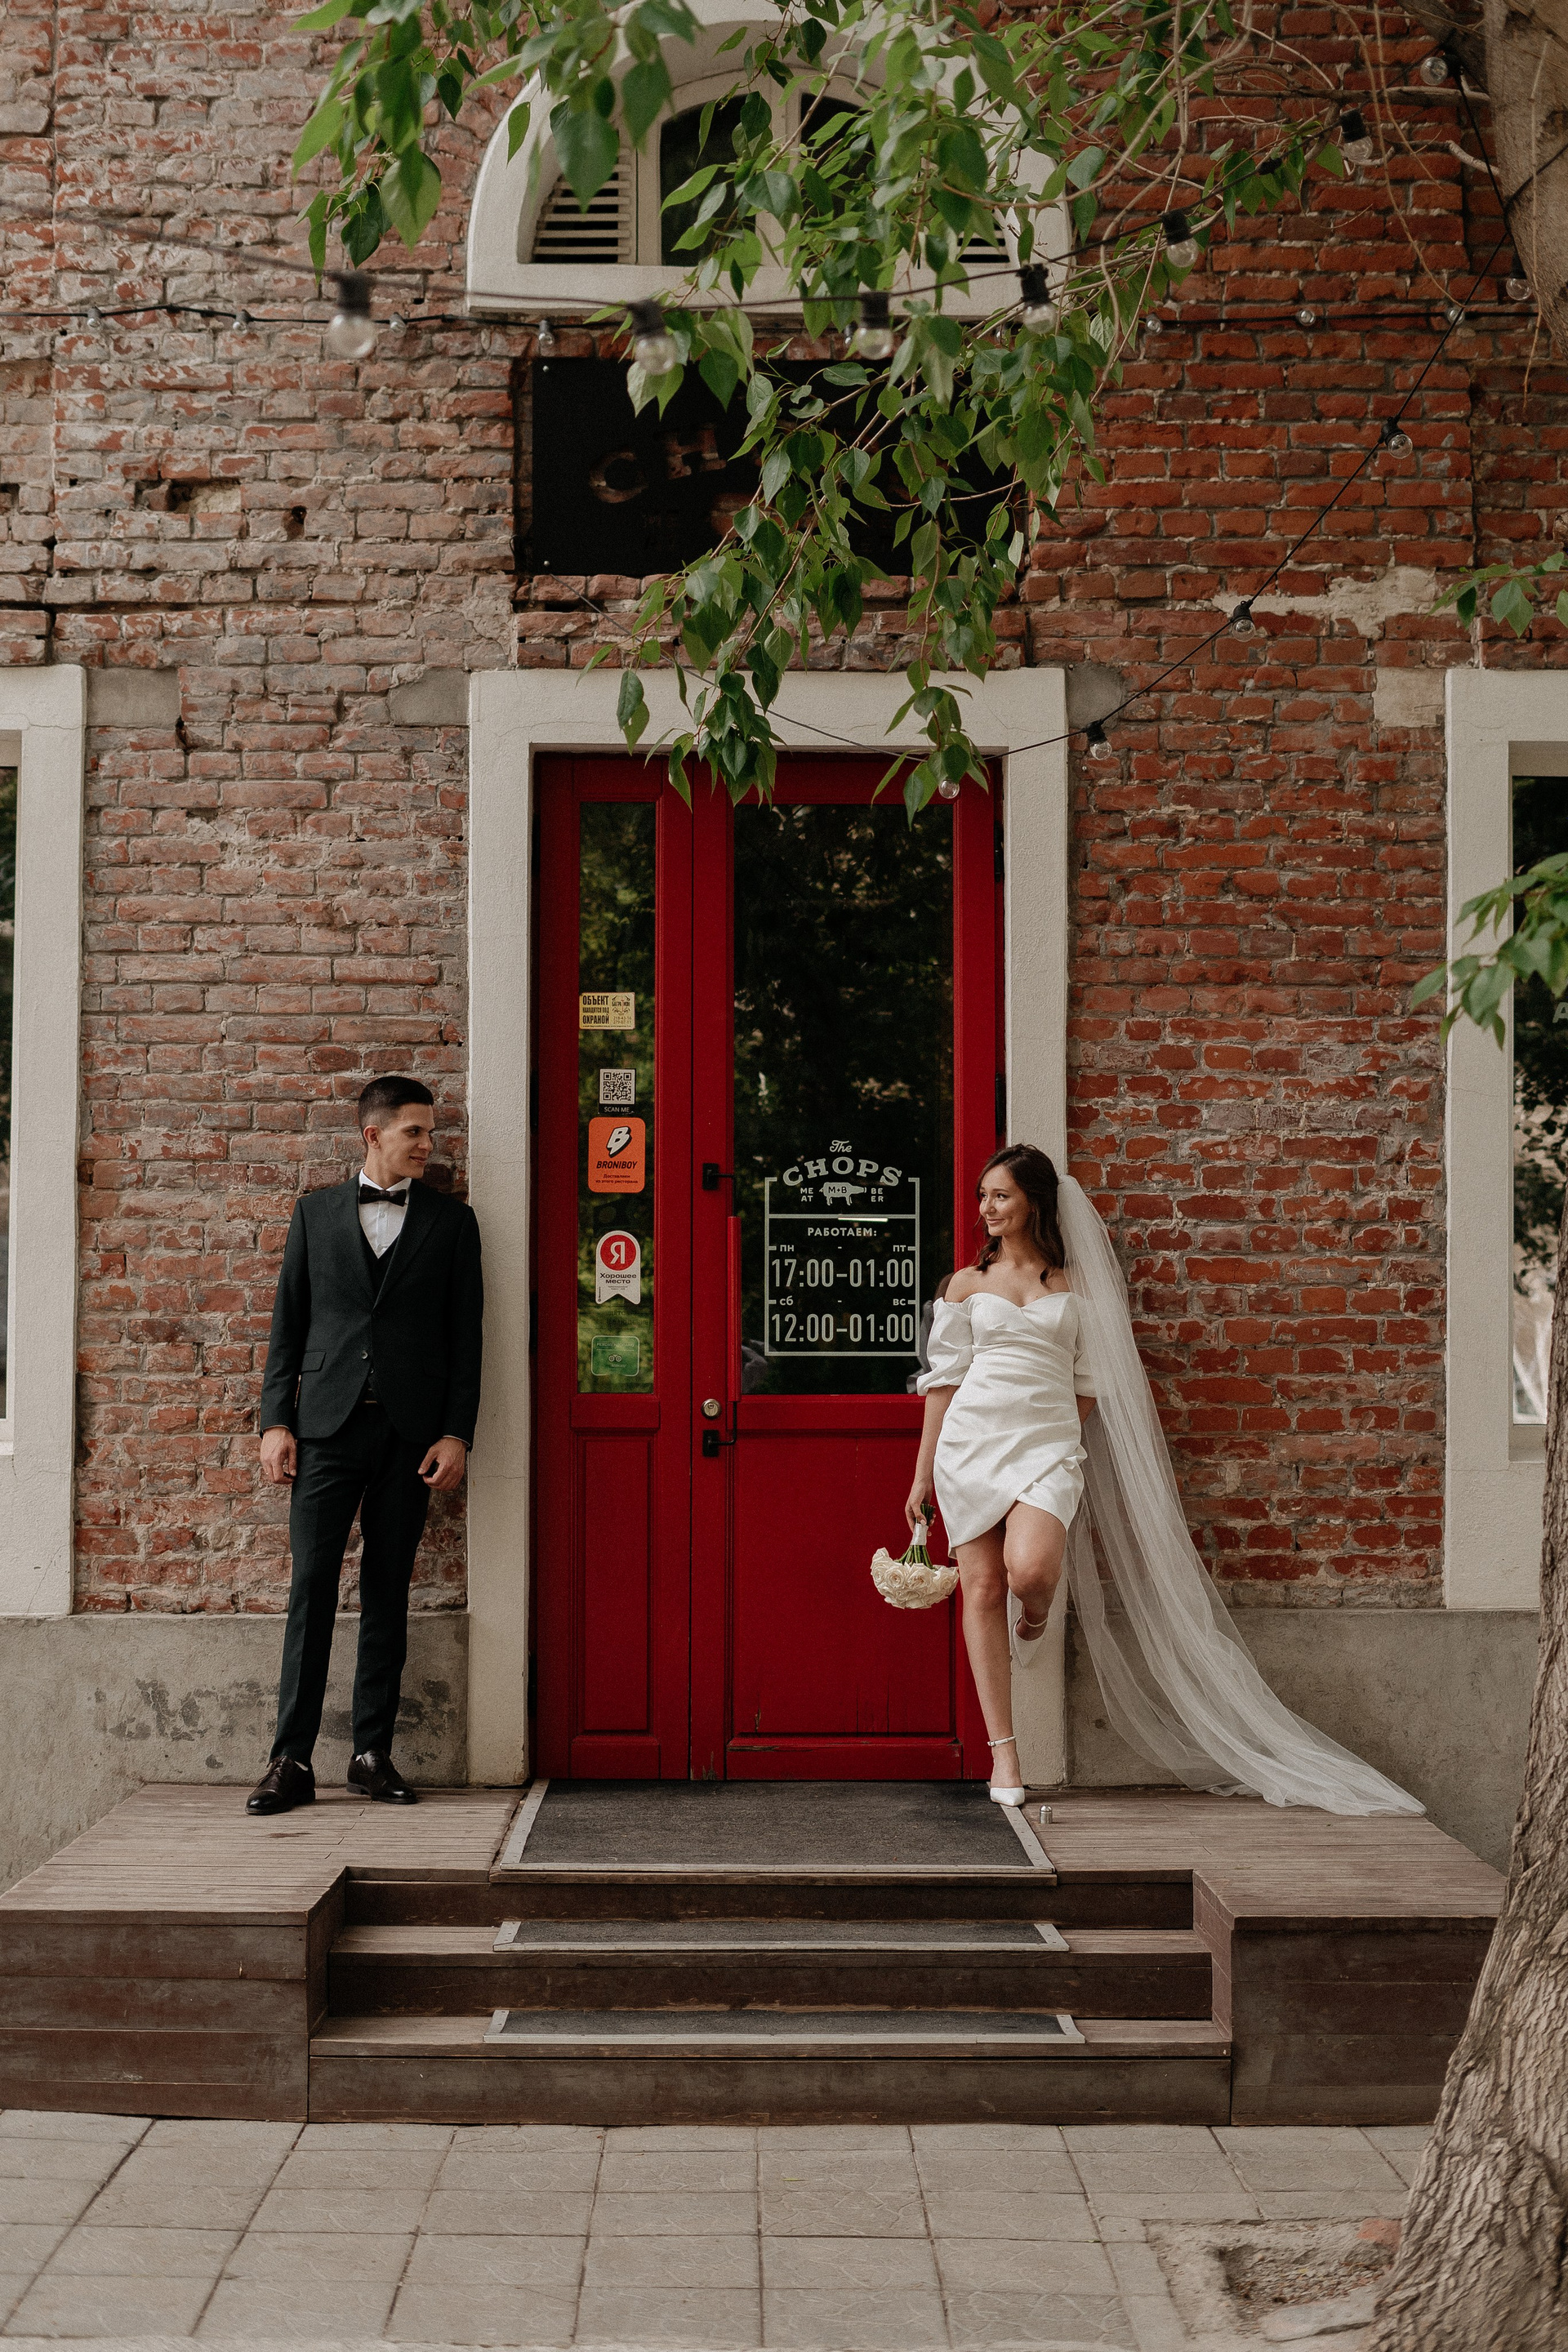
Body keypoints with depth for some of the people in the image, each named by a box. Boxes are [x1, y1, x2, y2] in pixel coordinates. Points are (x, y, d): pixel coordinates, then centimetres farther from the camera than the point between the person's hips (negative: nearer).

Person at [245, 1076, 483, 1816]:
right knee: (311, 1588, -4)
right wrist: (276, 1421, 1)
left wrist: (457, 1434, -3)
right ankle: (292, 1760, -1)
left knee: (387, 1593, 5)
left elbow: (465, 1335, 5)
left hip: (410, 1432, 0)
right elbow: (288, 1323, 10)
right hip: (328, 1424, 0)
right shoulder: (316, 1212, 11)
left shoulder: (451, 1220, 8)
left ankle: (373, 1753, 12)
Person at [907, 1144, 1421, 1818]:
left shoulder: (1075, 1284, 11)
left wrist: (1056, 1449, 0)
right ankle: (1003, 1752, 4)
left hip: (1049, 1444, -1)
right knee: (982, 1586, -3)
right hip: (969, 1440, 1)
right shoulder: (966, 1283, 12)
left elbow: (1088, 1383, 11)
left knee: (1032, 1569, -26)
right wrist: (922, 1473, 8)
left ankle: (1034, 1616, 14)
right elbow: (943, 1378, 11)